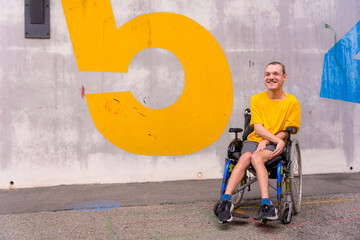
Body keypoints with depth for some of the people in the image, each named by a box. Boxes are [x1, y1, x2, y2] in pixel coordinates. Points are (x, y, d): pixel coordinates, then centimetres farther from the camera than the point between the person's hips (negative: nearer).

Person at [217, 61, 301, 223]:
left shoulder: (292, 102, 2)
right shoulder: (257, 99, 6)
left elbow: (288, 132, -2)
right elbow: (258, 127, -2)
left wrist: (266, 141, -15)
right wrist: (277, 140, -18)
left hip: (274, 145, -2)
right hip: (254, 140, 2)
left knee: (256, 157, -34)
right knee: (245, 157, -32)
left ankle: (266, 204, -42)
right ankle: (226, 200, -41)